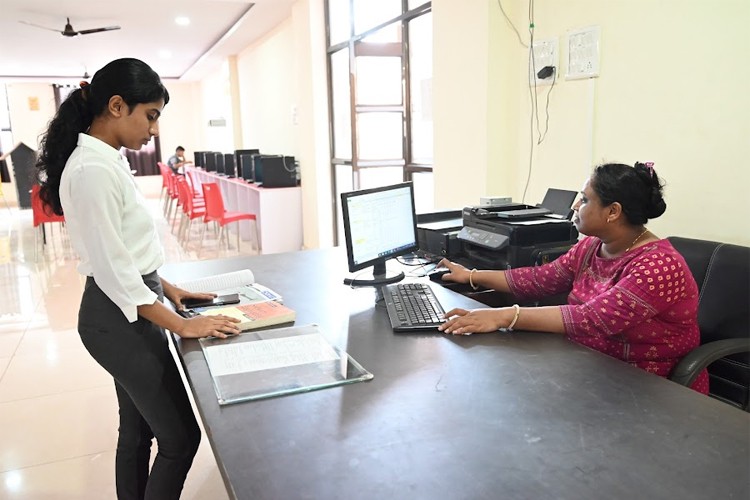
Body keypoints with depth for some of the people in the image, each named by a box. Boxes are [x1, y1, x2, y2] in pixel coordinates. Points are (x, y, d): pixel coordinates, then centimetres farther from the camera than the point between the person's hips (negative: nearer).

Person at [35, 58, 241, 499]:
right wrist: (182, 325, -21)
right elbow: (112, 271, -24)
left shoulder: (106, 161, 7)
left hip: (127, 314, 10)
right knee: (181, 436, 3)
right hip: (121, 319, -10)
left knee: (138, 430, 21)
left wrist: (165, 286, 14)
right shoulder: (92, 170, -23)